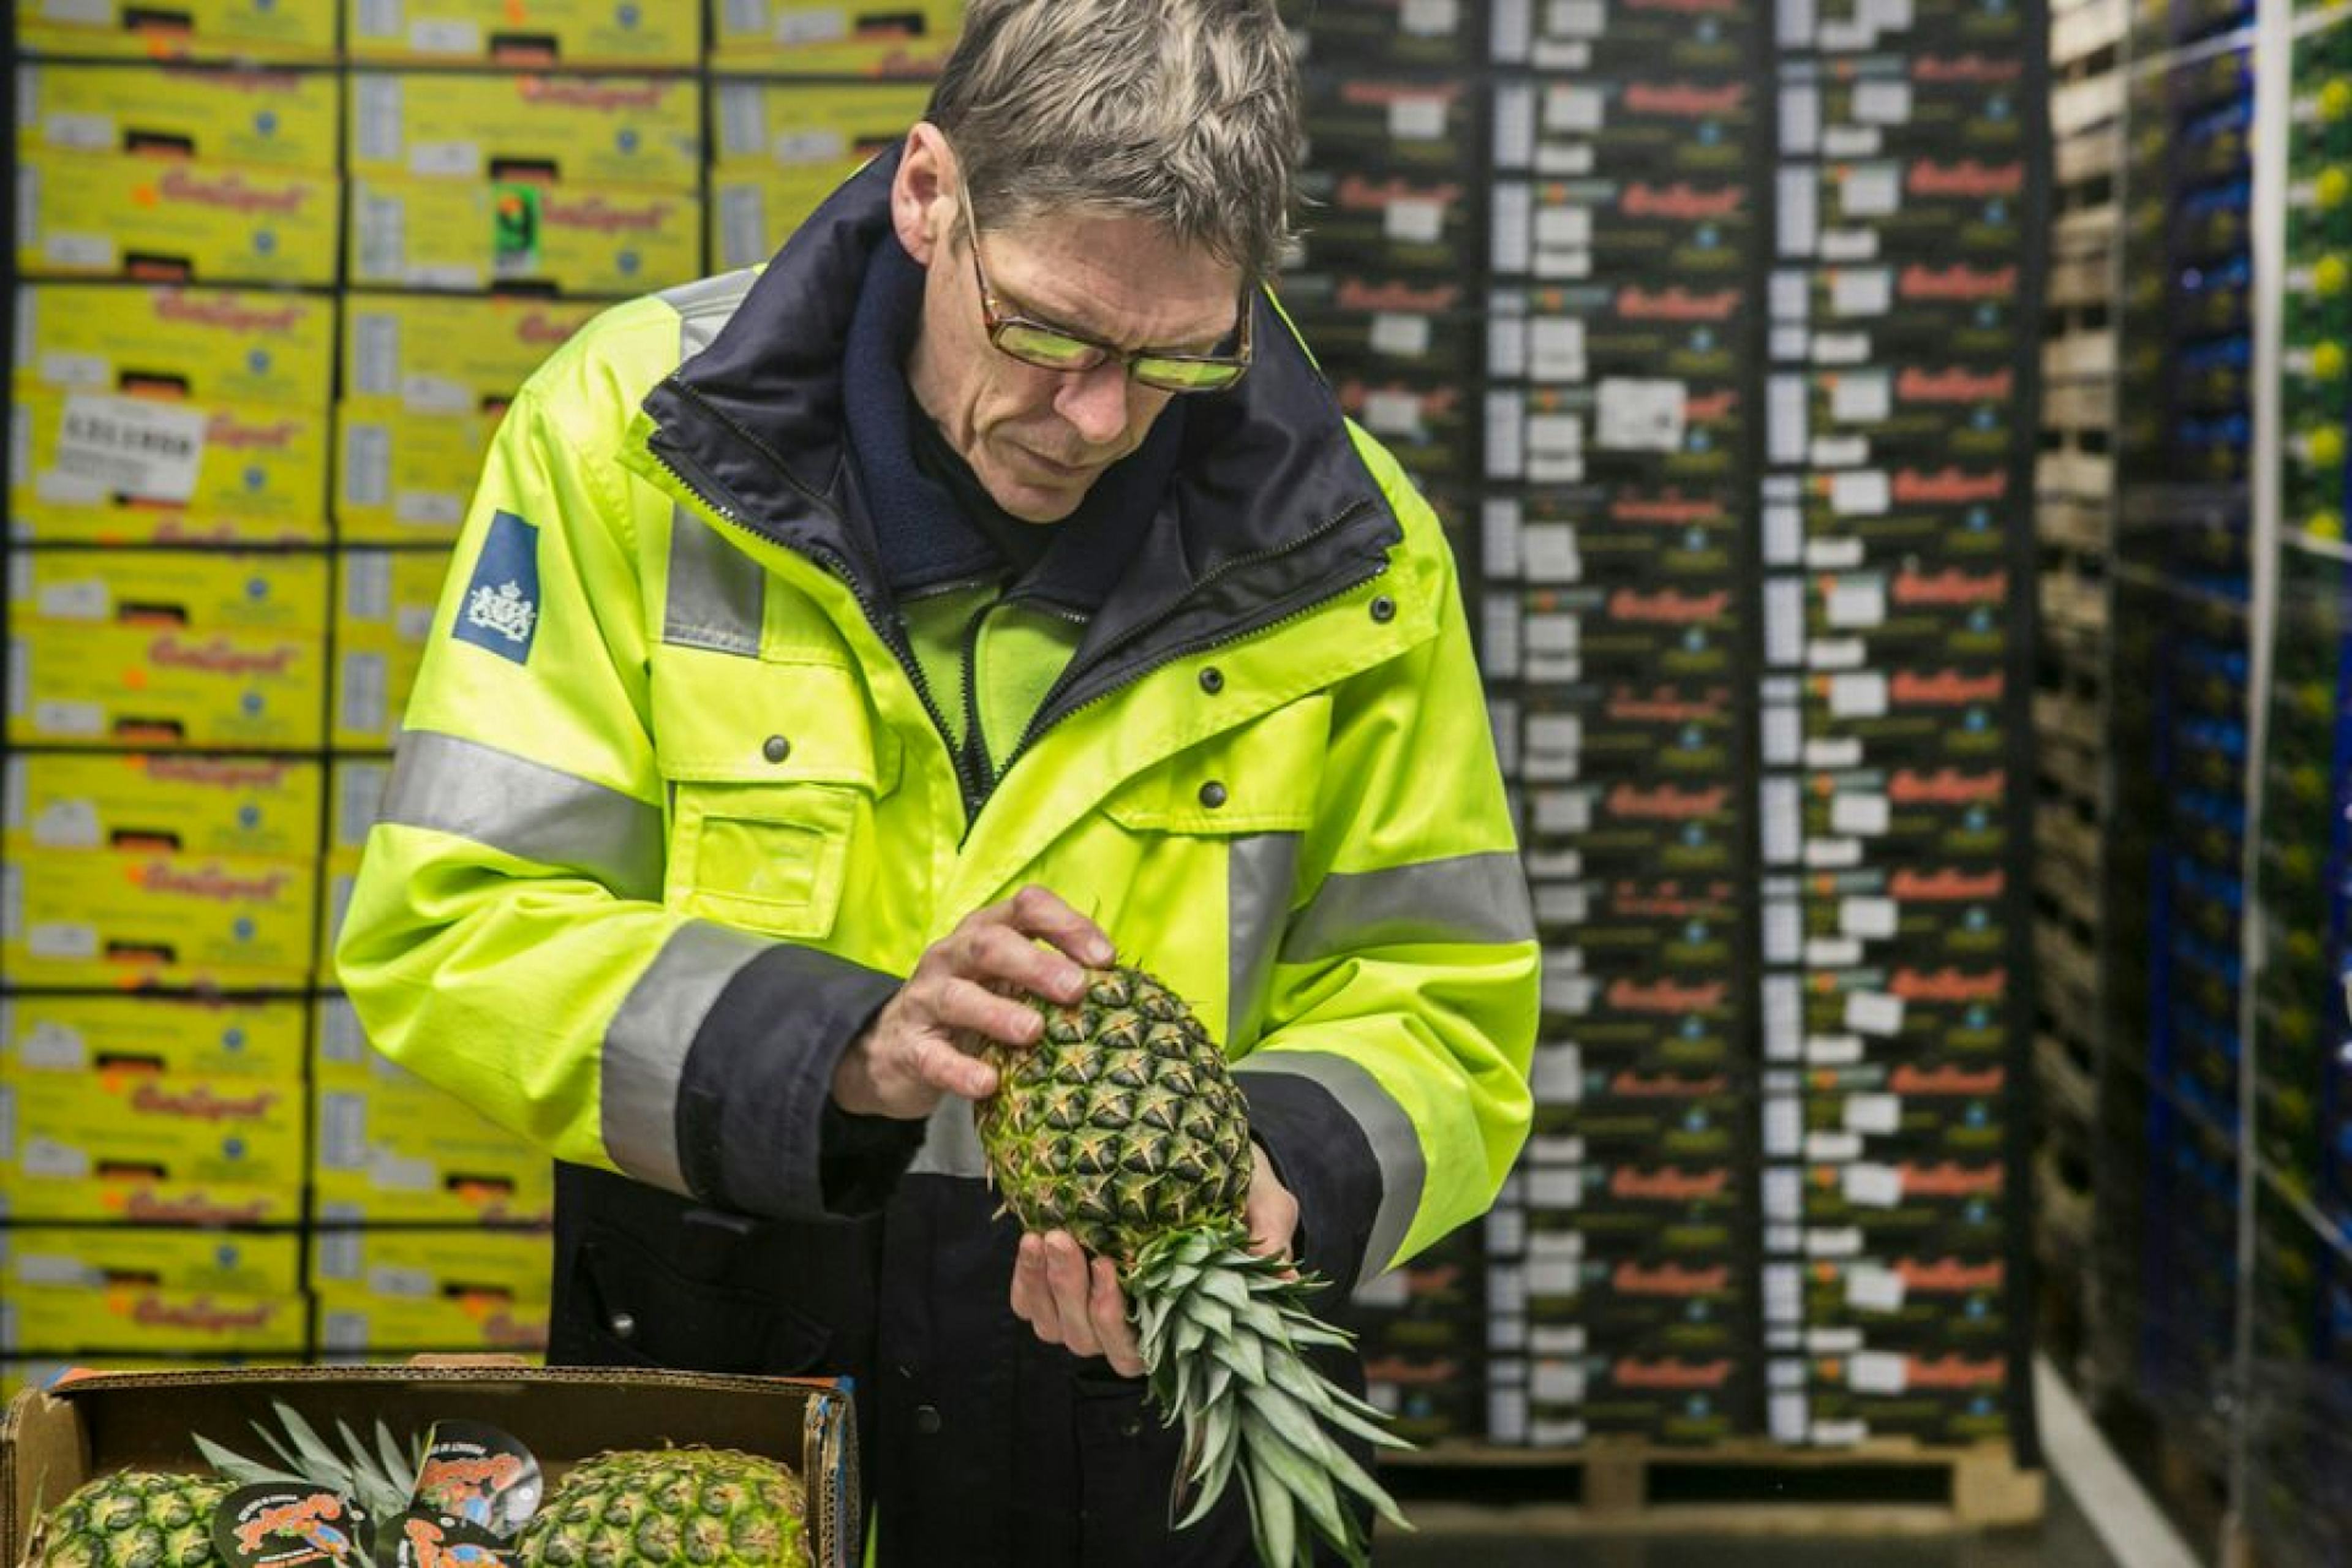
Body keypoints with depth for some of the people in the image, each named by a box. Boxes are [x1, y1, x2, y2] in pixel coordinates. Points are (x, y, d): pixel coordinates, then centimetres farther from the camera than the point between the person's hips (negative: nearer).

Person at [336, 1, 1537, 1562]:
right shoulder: (634, 428, -12)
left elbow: (1440, 1010, -2)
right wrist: (841, 1050, -29)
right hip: (713, 1376, 0)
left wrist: (1271, 1169, -23)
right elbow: (452, 922, -15)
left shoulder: (1343, 547, -7)